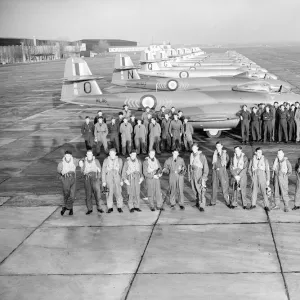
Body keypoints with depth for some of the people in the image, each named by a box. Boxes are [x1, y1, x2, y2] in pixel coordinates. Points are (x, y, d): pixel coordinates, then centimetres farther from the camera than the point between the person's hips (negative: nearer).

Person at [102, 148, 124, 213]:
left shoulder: (119, 160, 11)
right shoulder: (106, 160, 9)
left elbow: (121, 170, 13)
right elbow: (103, 171, 10)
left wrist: (122, 180, 7)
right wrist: (103, 181, 5)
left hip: (117, 177, 1)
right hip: (109, 177, 0)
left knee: (118, 192, -8)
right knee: (110, 191, -12)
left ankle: (119, 207, 1)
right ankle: (110, 207, -6)